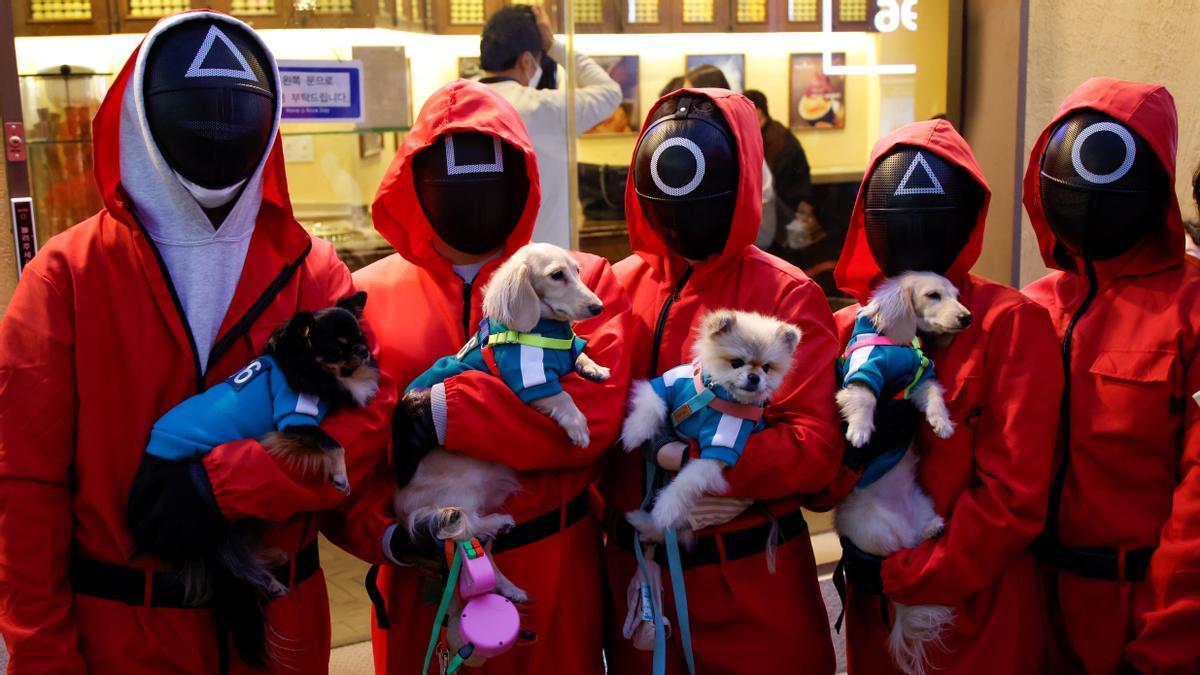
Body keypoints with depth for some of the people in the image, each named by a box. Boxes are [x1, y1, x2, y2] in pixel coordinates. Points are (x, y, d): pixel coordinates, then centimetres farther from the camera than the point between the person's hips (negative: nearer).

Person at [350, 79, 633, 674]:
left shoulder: (581, 282, -2)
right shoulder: (368, 293, 2)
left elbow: (593, 413, -18)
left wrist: (443, 414, -21)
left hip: (552, 569, 0)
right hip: (421, 572, 1)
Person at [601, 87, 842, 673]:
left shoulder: (786, 297, -9)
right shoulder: (619, 288, 1)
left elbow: (815, 446, -18)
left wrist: (690, 456, -22)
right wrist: (653, 499, -18)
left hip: (753, 582, -3)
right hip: (638, 573, 3)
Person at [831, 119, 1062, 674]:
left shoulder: (1012, 325, -11)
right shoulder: (848, 330, 2)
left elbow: (1014, 494, -16)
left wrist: (901, 575, -13)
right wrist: (855, 446, -20)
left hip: (980, 617, -4)